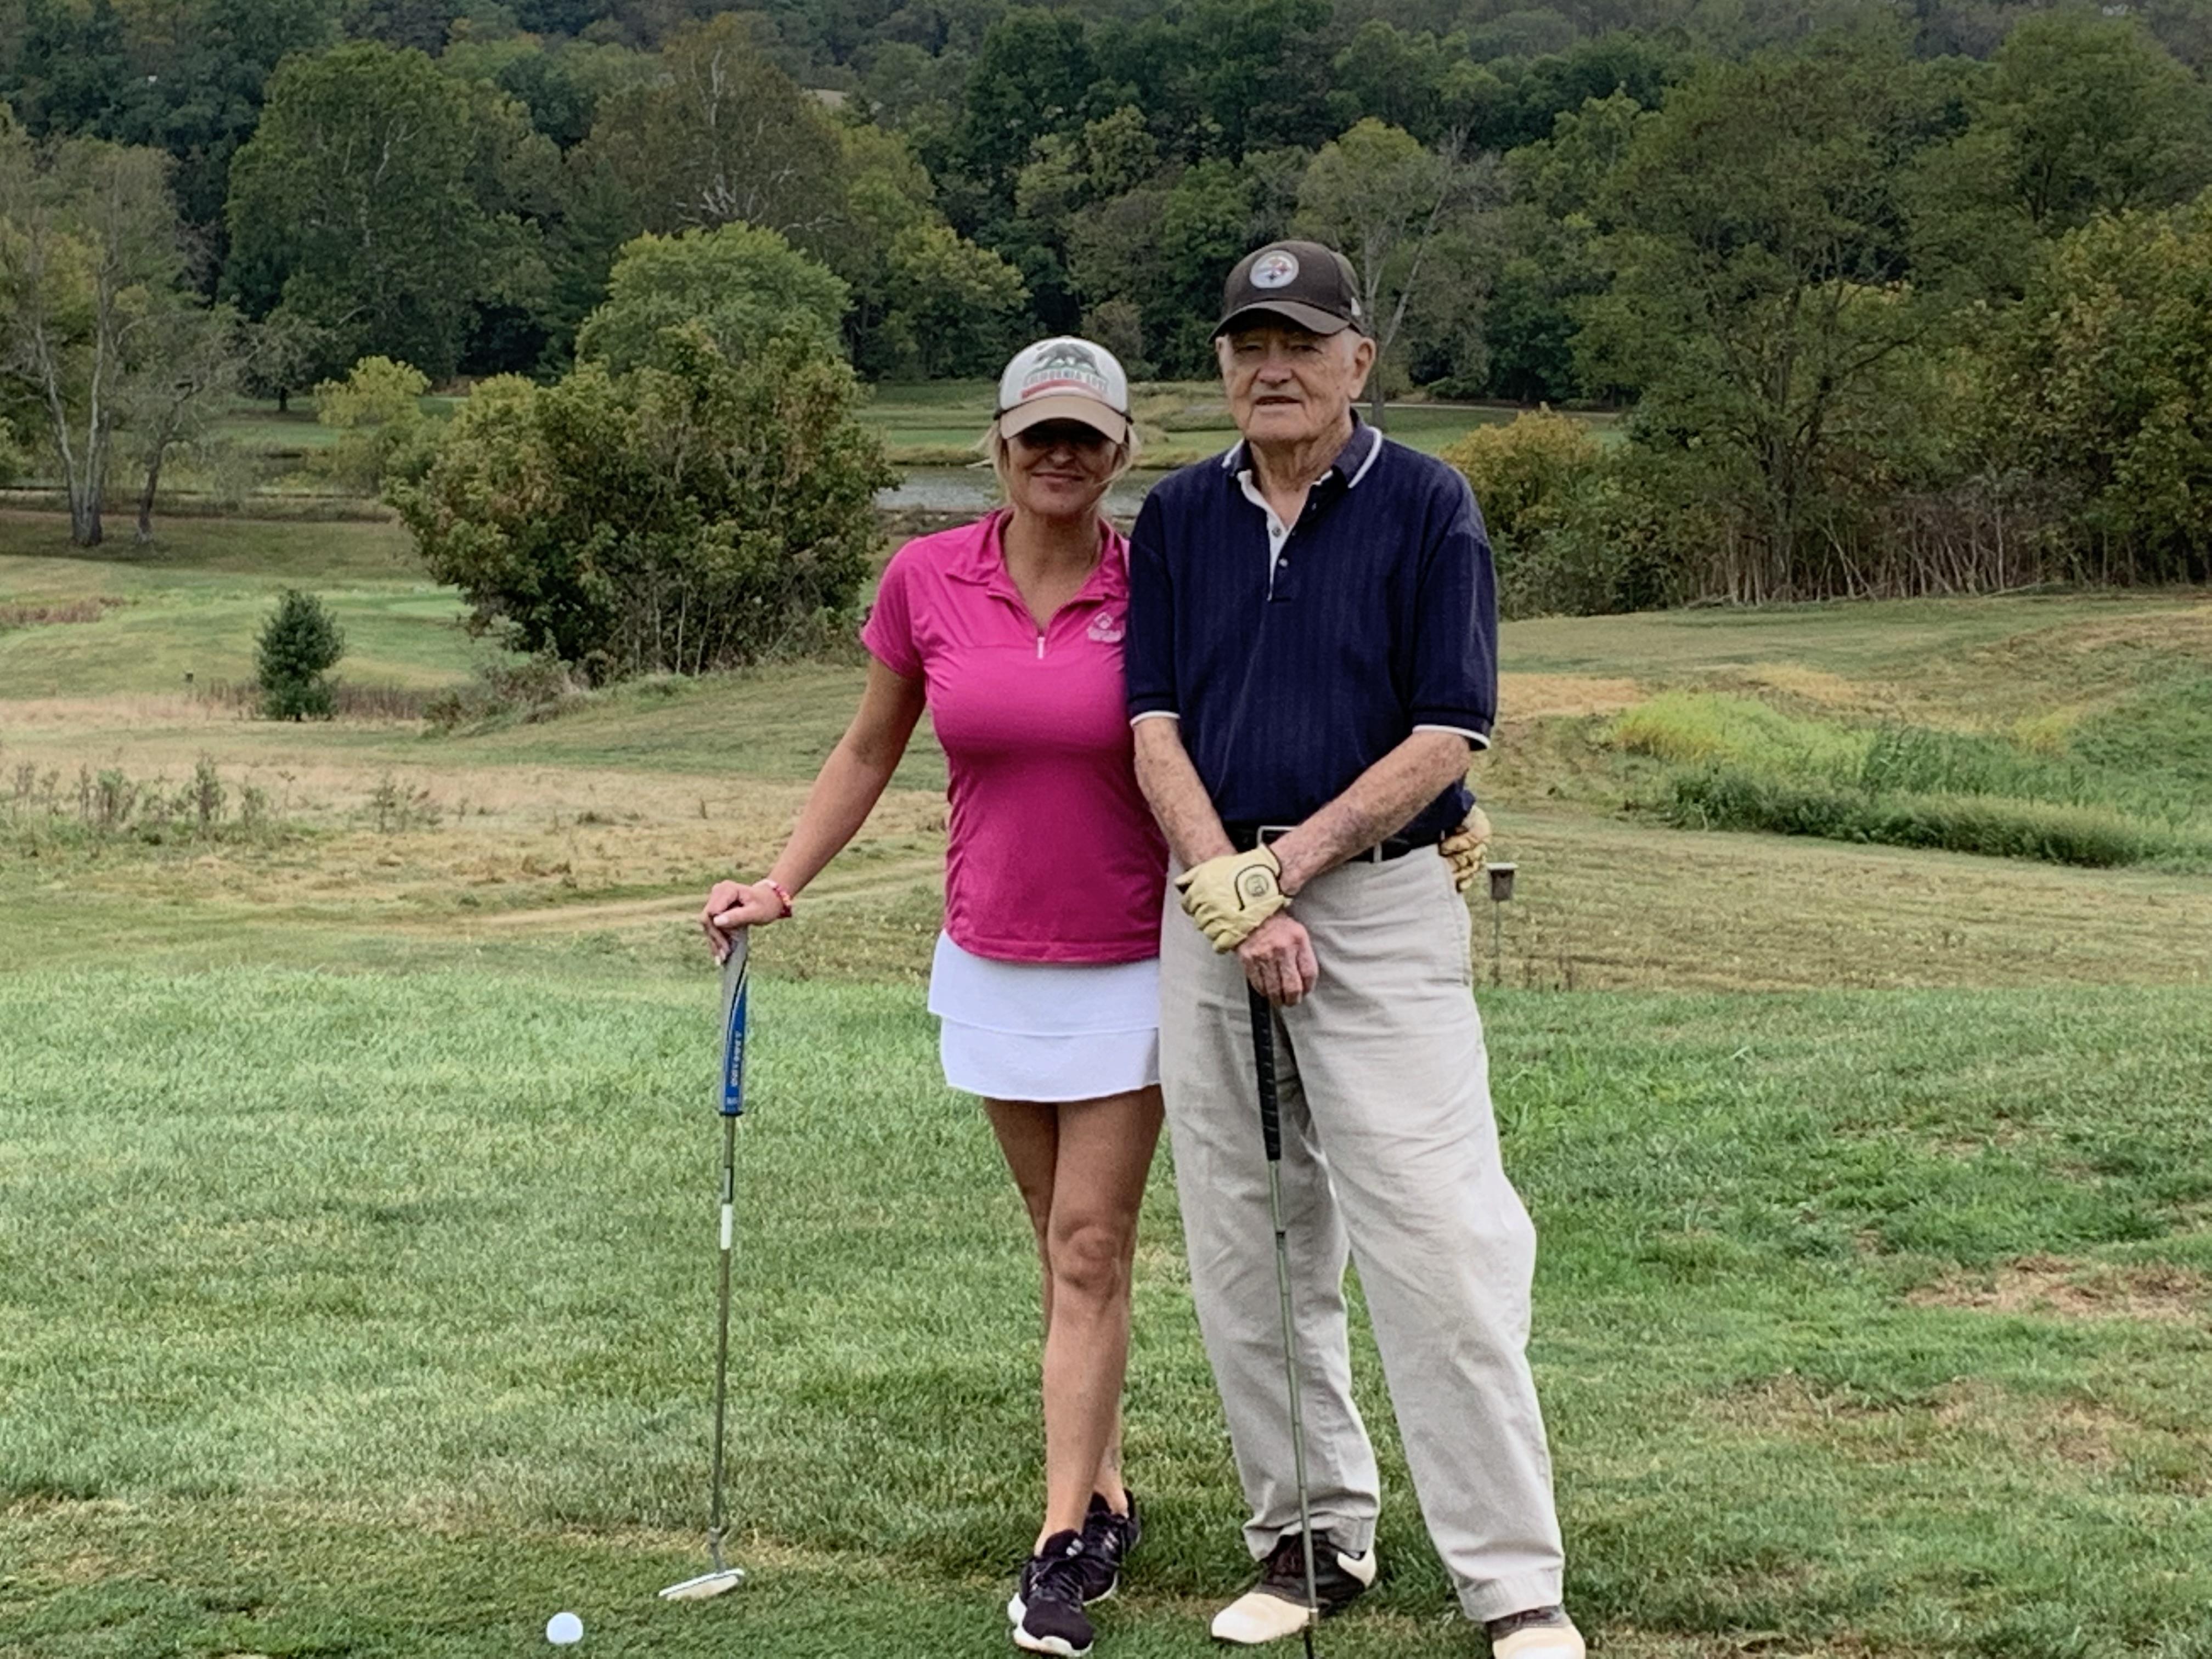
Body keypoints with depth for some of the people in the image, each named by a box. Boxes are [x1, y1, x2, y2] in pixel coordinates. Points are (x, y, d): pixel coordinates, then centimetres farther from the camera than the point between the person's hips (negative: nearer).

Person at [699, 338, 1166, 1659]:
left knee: (1090, 1251, -4)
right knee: (1064, 1243, 12)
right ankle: (1105, 1494, 25)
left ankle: (1062, 1550, -2)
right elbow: (870, 753, 10)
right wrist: (781, 885, 4)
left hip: (1128, 966, -3)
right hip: (991, 963, 3)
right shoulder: (927, 581, -3)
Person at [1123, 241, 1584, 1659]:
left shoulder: (1428, 508, -4)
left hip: (1384, 910, -4)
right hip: (1211, 909, 5)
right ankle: (1311, 1537, 21)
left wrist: (1281, 865, -11)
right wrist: (1233, 893, -11)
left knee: (1442, 1248, -8)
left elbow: (1446, 737, -9)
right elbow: (1155, 729, 3)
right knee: (1249, 1249, 8)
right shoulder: (1177, 517, 8)